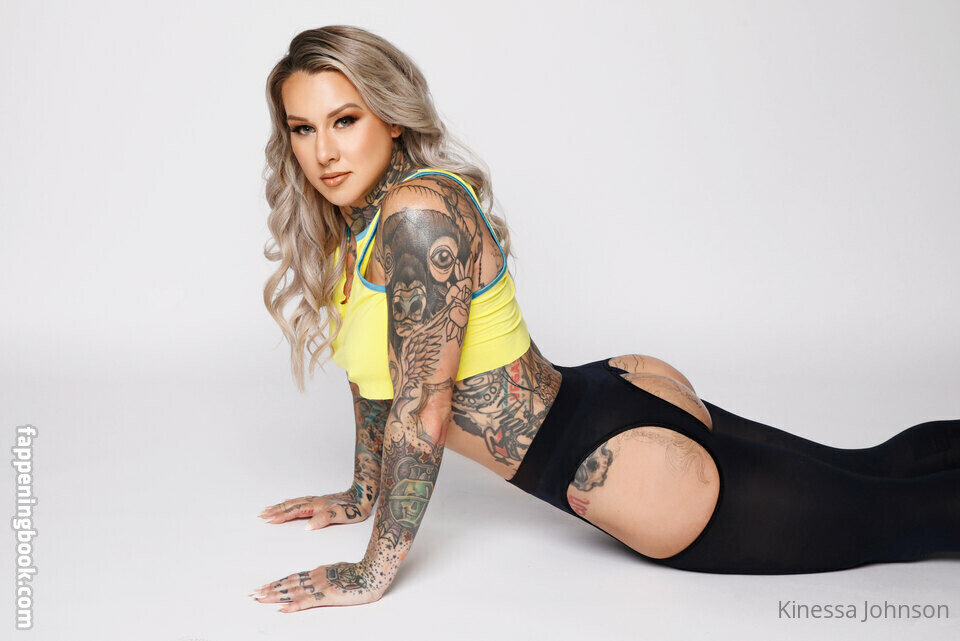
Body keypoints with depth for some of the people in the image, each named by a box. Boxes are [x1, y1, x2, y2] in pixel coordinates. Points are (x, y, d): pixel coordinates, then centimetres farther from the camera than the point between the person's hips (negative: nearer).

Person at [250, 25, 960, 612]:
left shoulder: (418, 214, -24)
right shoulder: (350, 216, 5)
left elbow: (424, 408, -25)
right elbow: (376, 363, 15)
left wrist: (372, 573, -17)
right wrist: (363, 493, 20)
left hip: (621, 462, -8)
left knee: (878, 514, 9)